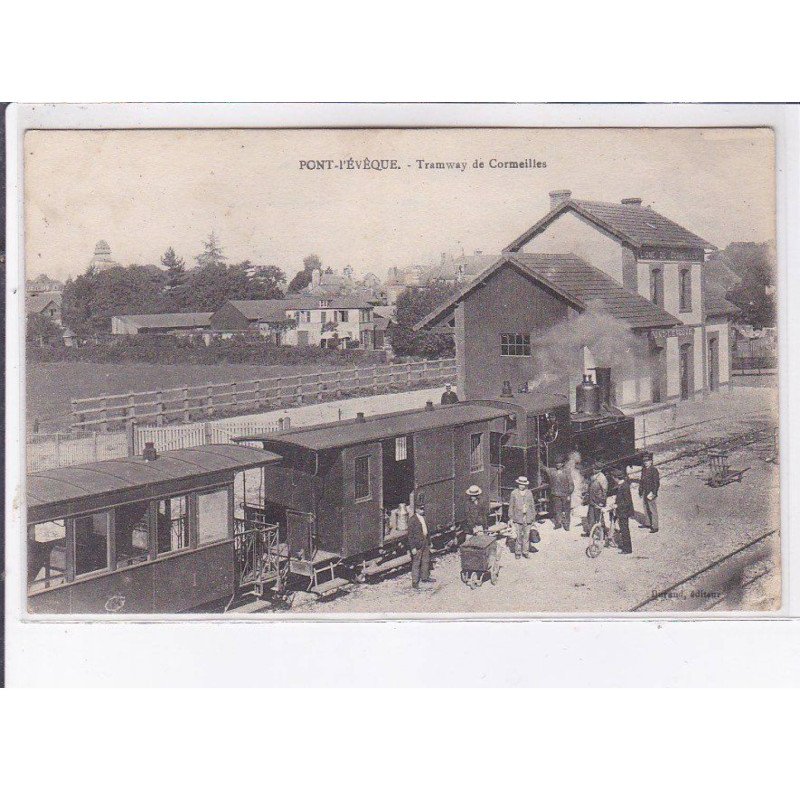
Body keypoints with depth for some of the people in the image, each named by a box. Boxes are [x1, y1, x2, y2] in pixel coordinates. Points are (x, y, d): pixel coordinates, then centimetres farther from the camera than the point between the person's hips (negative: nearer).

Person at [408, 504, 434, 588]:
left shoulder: (423, 518, 10)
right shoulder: (412, 520, -14)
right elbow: (410, 534, -14)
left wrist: (429, 542, 17)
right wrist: (413, 547, -17)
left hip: (425, 544, 8)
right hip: (418, 544, -8)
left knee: (426, 561, 17)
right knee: (416, 563, -2)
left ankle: (425, 577, 32)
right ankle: (415, 582, 4)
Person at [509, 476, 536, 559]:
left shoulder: (529, 493, 7)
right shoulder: (514, 493, 1)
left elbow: (532, 505, 13)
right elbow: (511, 506, 4)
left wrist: (533, 517, 12)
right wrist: (511, 518, 3)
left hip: (528, 517, 2)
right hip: (518, 517, -2)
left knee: (527, 535, 4)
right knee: (518, 536, -4)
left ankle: (525, 552, 16)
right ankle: (518, 552, 9)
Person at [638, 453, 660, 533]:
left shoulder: (654, 470, -16)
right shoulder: (644, 469, 7)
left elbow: (656, 483, -17)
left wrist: (653, 493, -19)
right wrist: (640, 491, 15)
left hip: (651, 493, -8)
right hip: (645, 493, 8)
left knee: (653, 510, -1)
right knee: (646, 509, 18)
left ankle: (655, 527, 5)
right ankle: (648, 524, 33)